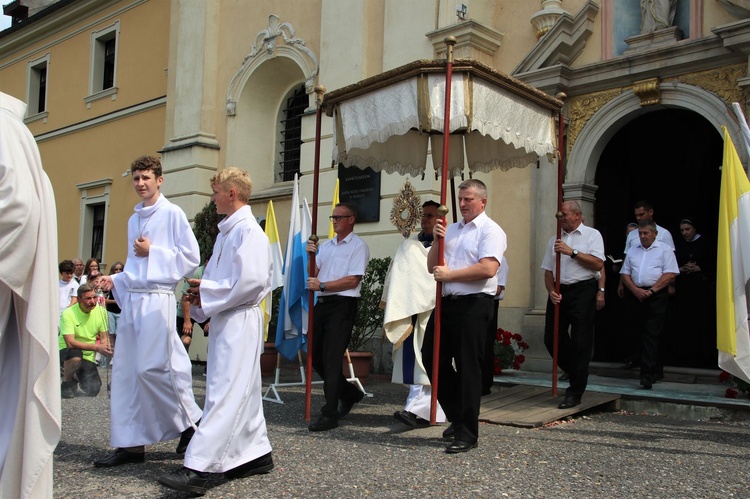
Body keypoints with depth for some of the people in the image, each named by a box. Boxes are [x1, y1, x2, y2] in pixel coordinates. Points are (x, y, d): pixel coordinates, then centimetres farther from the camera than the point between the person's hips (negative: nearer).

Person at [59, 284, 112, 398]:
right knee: (76, 355, -39)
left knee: (93, 391, -14)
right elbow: (70, 343, -26)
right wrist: (96, 347, -34)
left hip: (88, 357, 4)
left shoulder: (101, 311, -5)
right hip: (67, 353, -4)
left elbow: (104, 337, 0)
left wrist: (105, 348, -24)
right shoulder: (68, 313, -18)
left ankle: (78, 374, 21)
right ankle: (67, 382, -7)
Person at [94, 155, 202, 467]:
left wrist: (153, 252, -10)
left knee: (151, 368, -11)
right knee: (125, 371, 4)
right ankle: (130, 443, 10)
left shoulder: (172, 215, -3)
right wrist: (115, 280, 11)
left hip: (156, 298, -8)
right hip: (130, 298, 8)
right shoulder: (134, 220, 19)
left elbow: (191, 258, -7)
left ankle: (188, 423, 10)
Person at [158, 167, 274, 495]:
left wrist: (206, 291, -12)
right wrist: (201, 293, 4)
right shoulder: (226, 231, 16)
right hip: (225, 319, 10)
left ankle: (198, 469, -13)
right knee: (241, 392, 15)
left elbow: (250, 281, -22)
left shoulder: (249, 231, -13)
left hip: (240, 321, -10)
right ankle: (257, 453, 26)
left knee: (224, 393, -11)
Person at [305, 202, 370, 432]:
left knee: (331, 359, -8)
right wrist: (311, 255, -1)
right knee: (316, 356, 11)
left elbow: (353, 280, -13)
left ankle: (330, 414, -2)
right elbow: (314, 274, 16)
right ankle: (349, 393, 30)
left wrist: (322, 285, -13)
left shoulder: (358, 246, -4)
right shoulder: (326, 245, 17)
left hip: (343, 305, -7)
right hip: (322, 303, 8)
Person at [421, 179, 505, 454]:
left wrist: (449, 274, -13)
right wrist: (437, 240, 0)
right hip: (447, 302, 8)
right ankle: (457, 416, 27)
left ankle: (467, 433, 7)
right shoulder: (451, 229, 17)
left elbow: (487, 269, -20)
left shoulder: (490, 230, -5)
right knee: (433, 359, 11)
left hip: (473, 305, -8)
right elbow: (432, 267, 15)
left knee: (467, 367, -3)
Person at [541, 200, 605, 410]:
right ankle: (574, 371, 27)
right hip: (559, 293, 5)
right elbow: (548, 270, 15)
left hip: (582, 291, -5)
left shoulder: (592, 235, 3)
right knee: (551, 339, 3)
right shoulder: (555, 240, 17)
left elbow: (598, 264, -10)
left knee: (580, 343, -3)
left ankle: (574, 393, 4)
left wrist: (572, 252, -13)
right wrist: (551, 291, -2)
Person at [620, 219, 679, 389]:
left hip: (657, 295, -5)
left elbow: (670, 274, -7)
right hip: (637, 296, 6)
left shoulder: (664, 250, 1)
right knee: (643, 333, 9)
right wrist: (636, 290, -4)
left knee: (651, 335, -12)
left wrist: (651, 290, -13)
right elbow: (625, 273, 13)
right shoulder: (633, 251, 16)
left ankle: (647, 374, -15)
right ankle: (655, 368, 22)